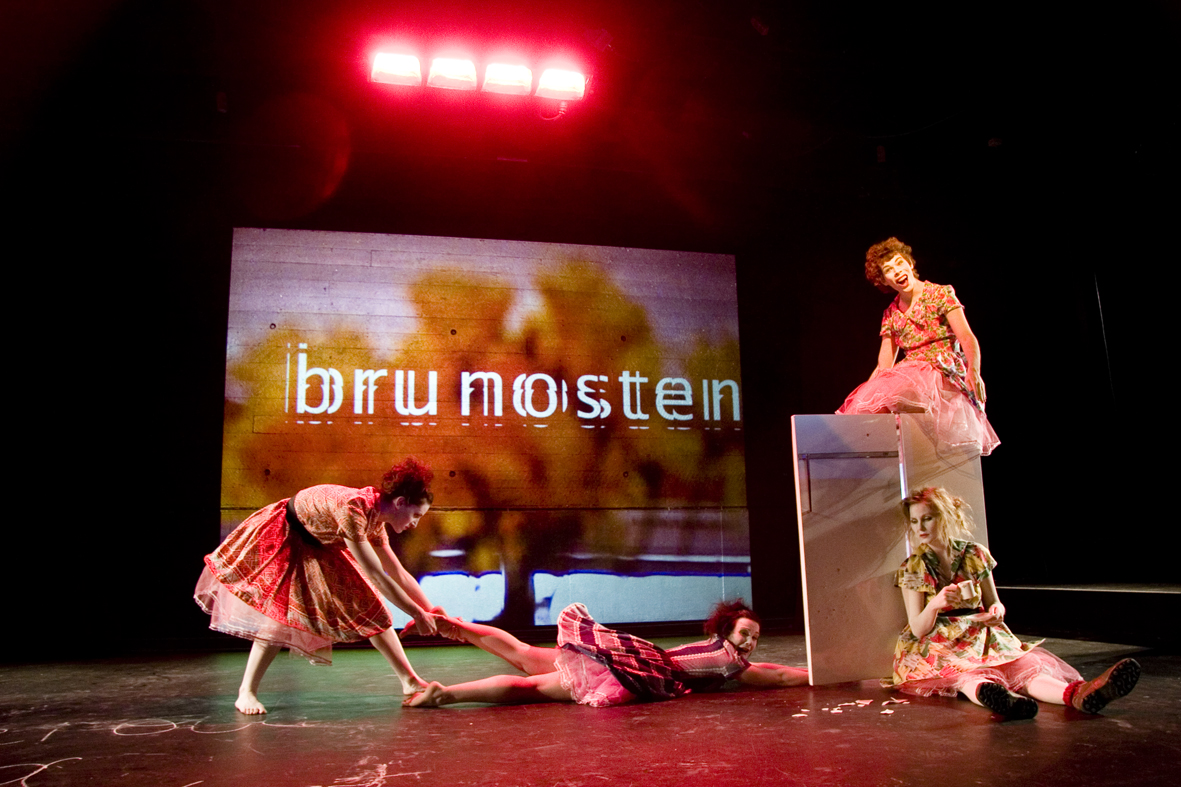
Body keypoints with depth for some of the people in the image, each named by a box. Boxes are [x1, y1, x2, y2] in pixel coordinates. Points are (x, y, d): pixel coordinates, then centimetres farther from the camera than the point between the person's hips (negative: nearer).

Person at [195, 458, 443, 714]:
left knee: (369, 608, 2)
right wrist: (417, 614, -32)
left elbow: (398, 573, -1)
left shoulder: (375, 520, -11)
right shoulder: (351, 508, -38)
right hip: (281, 538, -8)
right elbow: (375, 576, -37)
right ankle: (246, 693, 1)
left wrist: (432, 611, -4)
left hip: (317, 545, 8)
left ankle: (409, 681, 7)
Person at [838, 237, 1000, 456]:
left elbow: (967, 338, -9)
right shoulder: (890, 314, 15)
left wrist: (973, 371, -28)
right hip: (909, 378, 5)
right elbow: (883, 367, 14)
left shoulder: (940, 294, 2)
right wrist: (863, 395, 0)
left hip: (943, 376, -5)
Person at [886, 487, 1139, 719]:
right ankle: (985, 692, -75)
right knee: (967, 673, -40)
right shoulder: (913, 568, 2)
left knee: (1023, 665, -30)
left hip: (980, 639, 4)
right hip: (938, 647, -3)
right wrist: (934, 605, -26)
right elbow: (918, 629, -5)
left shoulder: (974, 554, 10)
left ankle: (1079, 693, -59)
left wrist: (996, 612, -11)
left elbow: (994, 603, 15)